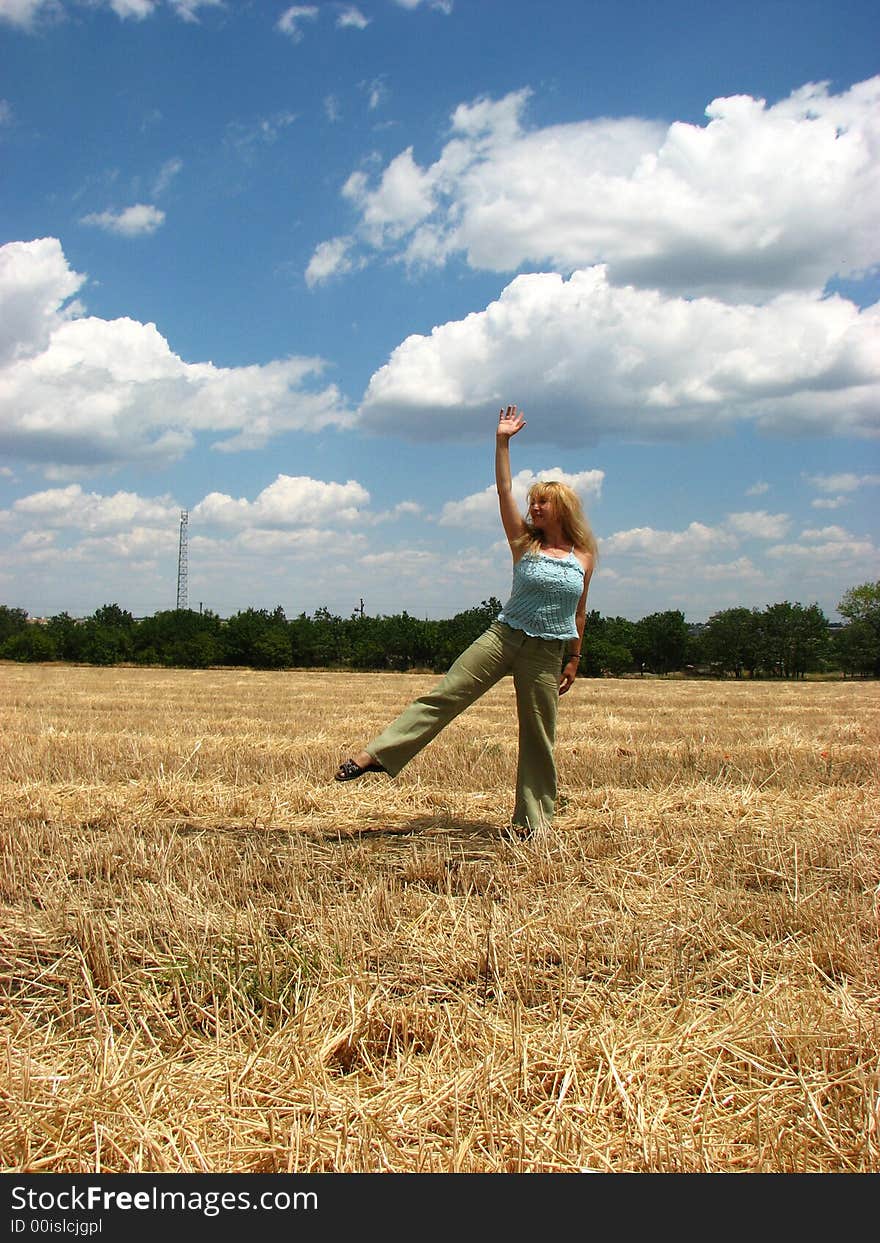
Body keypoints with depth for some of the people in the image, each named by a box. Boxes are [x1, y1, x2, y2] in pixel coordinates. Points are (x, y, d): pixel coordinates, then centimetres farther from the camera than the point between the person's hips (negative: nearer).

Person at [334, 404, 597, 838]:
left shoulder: (584, 557, 5)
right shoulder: (525, 543, 4)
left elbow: (578, 612, 13)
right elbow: (503, 492, -5)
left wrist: (573, 660, 14)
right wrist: (502, 442, -9)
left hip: (547, 653, 0)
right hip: (503, 637, 0)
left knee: (538, 736, 5)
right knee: (443, 696, -10)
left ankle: (532, 820, 15)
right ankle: (376, 754, -12)